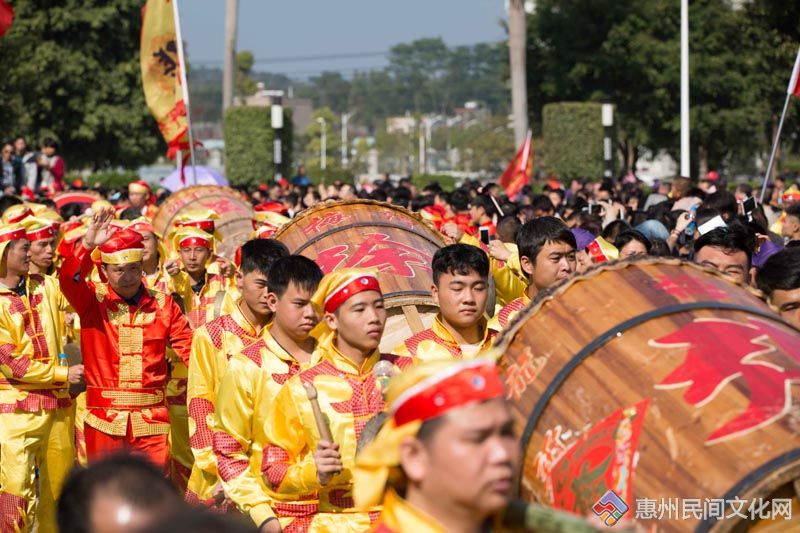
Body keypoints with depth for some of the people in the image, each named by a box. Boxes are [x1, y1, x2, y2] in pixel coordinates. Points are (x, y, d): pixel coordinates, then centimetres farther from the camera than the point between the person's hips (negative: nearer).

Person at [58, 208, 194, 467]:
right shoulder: (93, 299, 0)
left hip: (152, 419, 1)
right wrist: (88, 244, -35)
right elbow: (68, 279, -20)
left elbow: (192, 349, 2)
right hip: (104, 419, -1)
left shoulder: (163, 305, 5)